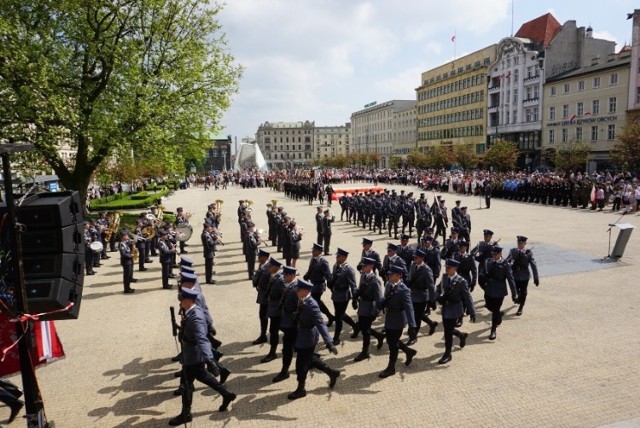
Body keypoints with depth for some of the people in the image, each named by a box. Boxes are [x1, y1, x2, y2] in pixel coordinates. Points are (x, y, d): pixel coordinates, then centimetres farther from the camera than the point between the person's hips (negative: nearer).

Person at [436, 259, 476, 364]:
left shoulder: (461, 281, -17)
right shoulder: (444, 277, 0)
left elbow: (467, 297, -13)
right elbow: (439, 288, 13)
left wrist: (472, 313, -11)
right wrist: (440, 297, -8)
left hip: (454, 310, -6)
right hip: (445, 308, 6)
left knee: (448, 332, -2)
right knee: (448, 330, 19)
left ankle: (448, 354, 15)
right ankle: (462, 336, 49)